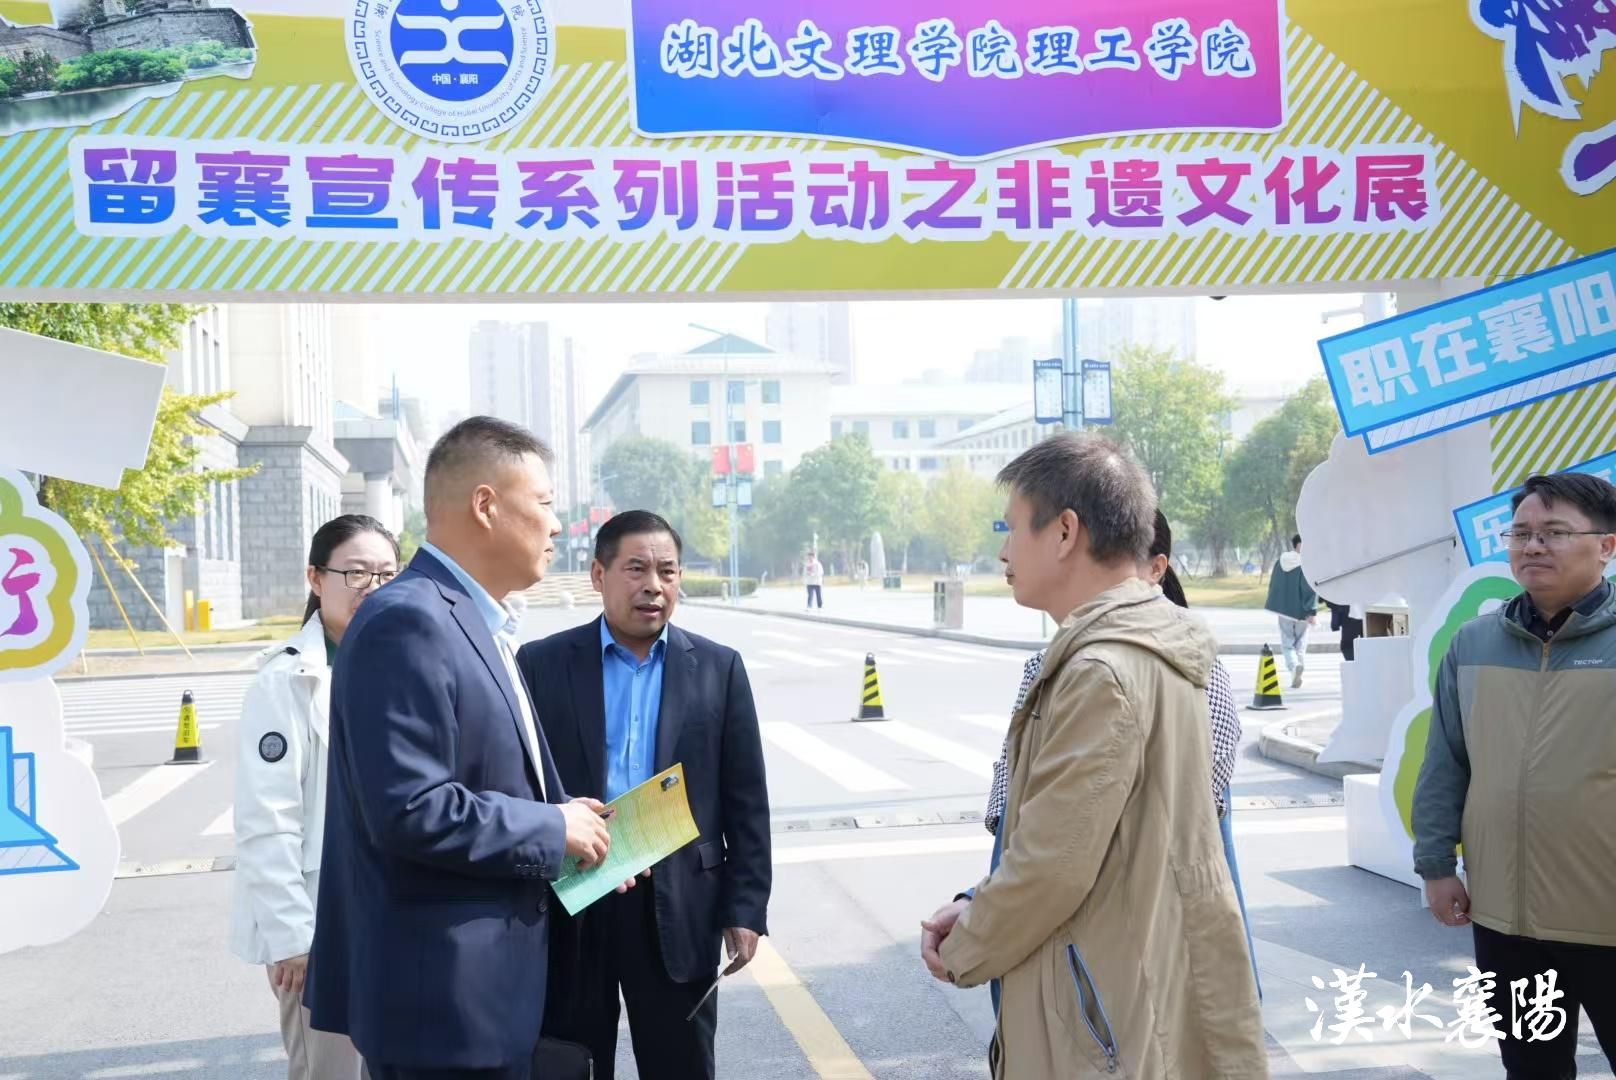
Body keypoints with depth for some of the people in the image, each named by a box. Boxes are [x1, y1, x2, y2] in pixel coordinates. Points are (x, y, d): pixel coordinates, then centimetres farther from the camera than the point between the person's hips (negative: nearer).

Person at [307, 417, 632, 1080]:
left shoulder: (474, 623, 13)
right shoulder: (408, 622, -20)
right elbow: (411, 810, -26)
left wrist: (575, 831, 3)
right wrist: (553, 830, -15)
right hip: (443, 992, -10)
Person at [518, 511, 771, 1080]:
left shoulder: (718, 668, 2)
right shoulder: (541, 664, -1)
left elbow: (745, 802, 3)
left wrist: (745, 906, -2)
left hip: (680, 909, 1)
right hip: (568, 907, 0)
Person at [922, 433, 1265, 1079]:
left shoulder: (1103, 673, -23)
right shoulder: (1159, 648, 8)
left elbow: (1051, 865, -23)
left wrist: (963, 952, -6)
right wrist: (979, 909, 4)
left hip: (1109, 1021, -9)